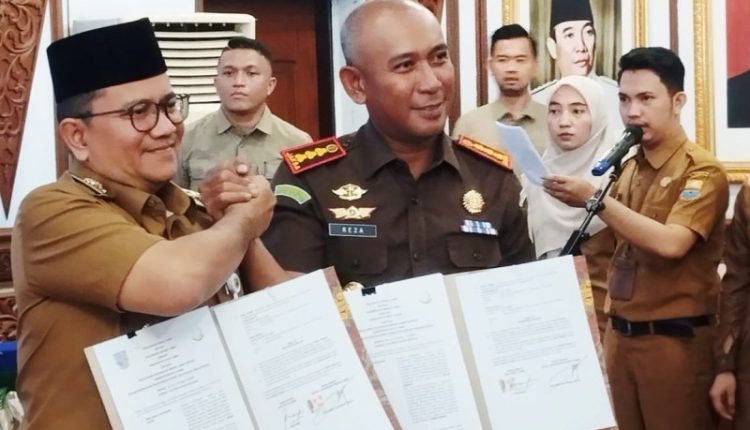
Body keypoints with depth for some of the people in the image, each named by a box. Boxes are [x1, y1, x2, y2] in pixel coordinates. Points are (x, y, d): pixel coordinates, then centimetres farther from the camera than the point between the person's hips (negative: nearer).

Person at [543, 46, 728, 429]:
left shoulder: (702, 171, -10)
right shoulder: (628, 168, 9)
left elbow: (670, 243, -25)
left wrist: (593, 199, -26)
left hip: (674, 338, -6)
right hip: (621, 334, 6)